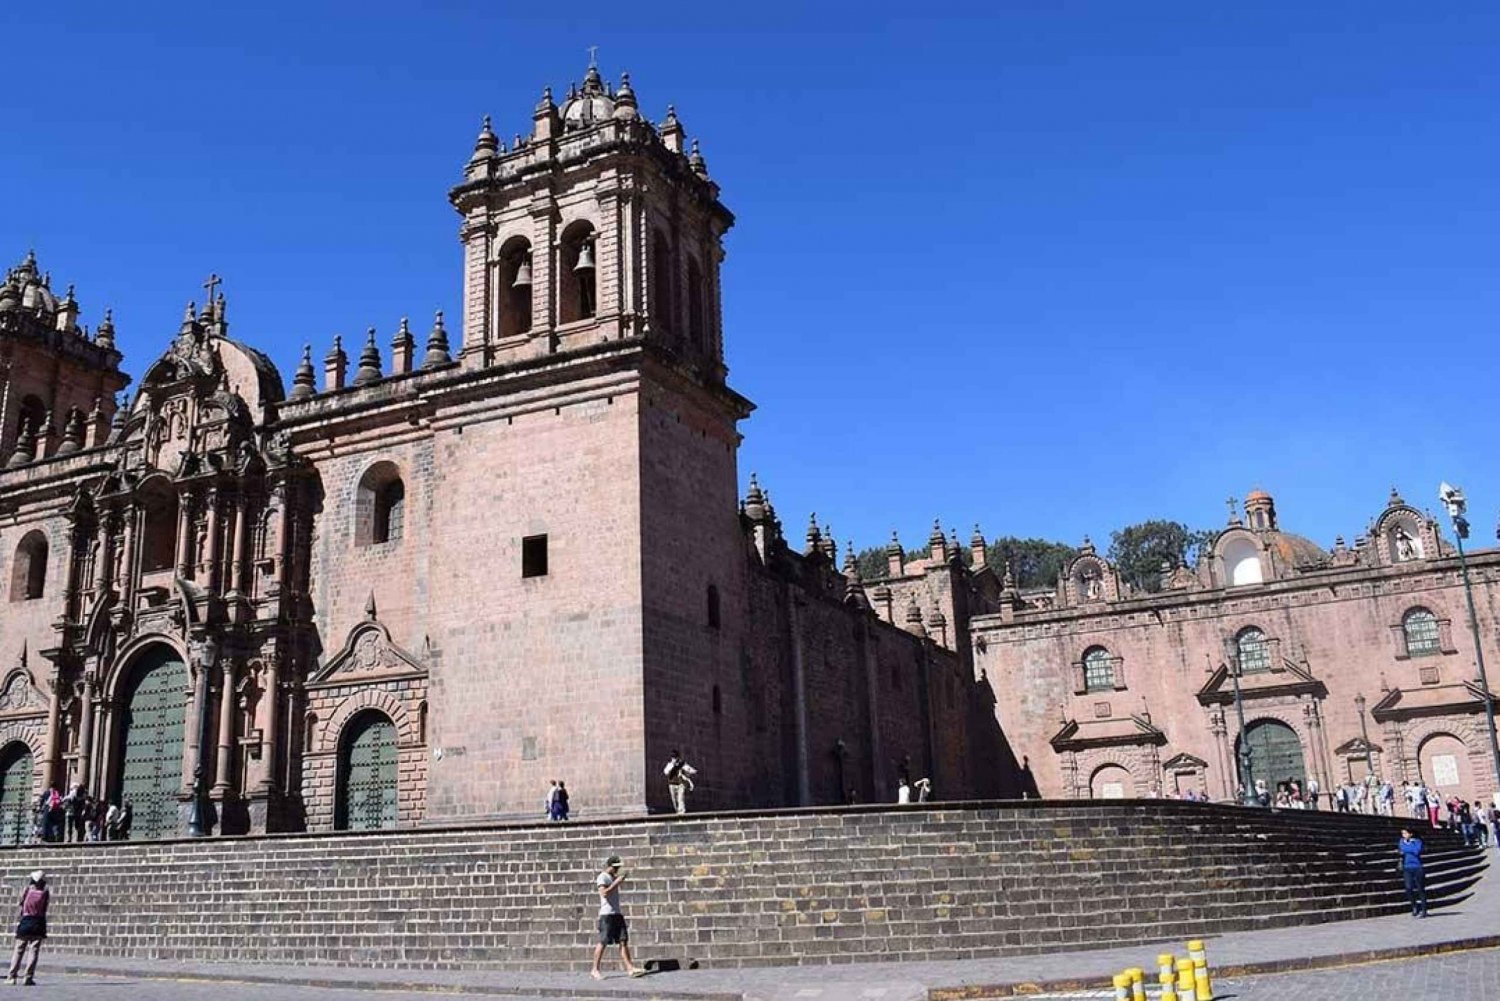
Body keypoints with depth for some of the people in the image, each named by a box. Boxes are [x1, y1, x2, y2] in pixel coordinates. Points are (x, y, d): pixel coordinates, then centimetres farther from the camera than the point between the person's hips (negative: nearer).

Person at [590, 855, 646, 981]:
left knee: (623, 941, 1)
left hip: (617, 914, 8)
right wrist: (617, 882, -18)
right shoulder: (602, 877, -7)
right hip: (607, 914, -8)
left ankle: (630, 968, -2)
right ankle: (595, 970, 4)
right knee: (603, 942, -5)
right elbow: (604, 893, -22)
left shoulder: (614, 877, 19)